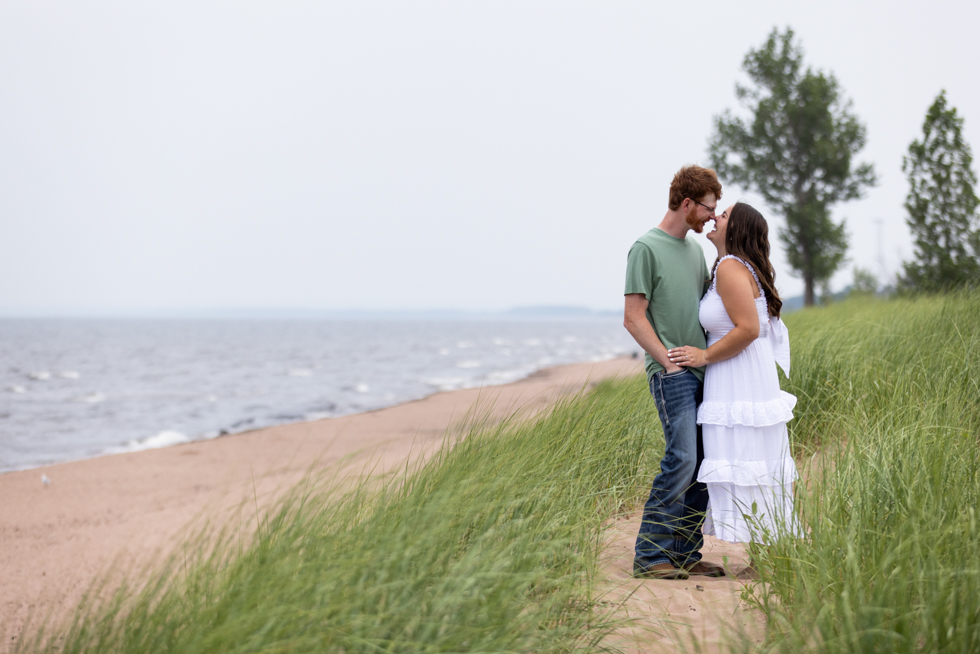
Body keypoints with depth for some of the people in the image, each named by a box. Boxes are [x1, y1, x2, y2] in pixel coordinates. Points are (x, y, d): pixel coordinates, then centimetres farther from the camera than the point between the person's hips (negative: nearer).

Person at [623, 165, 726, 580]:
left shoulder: (695, 248, 18)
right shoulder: (647, 248, -6)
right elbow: (634, 318, -10)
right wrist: (669, 360, -14)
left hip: (703, 373, 8)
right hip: (672, 374, -8)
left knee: (704, 465, 6)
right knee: (682, 459, -15)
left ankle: (685, 552, 13)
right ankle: (649, 555, -9)